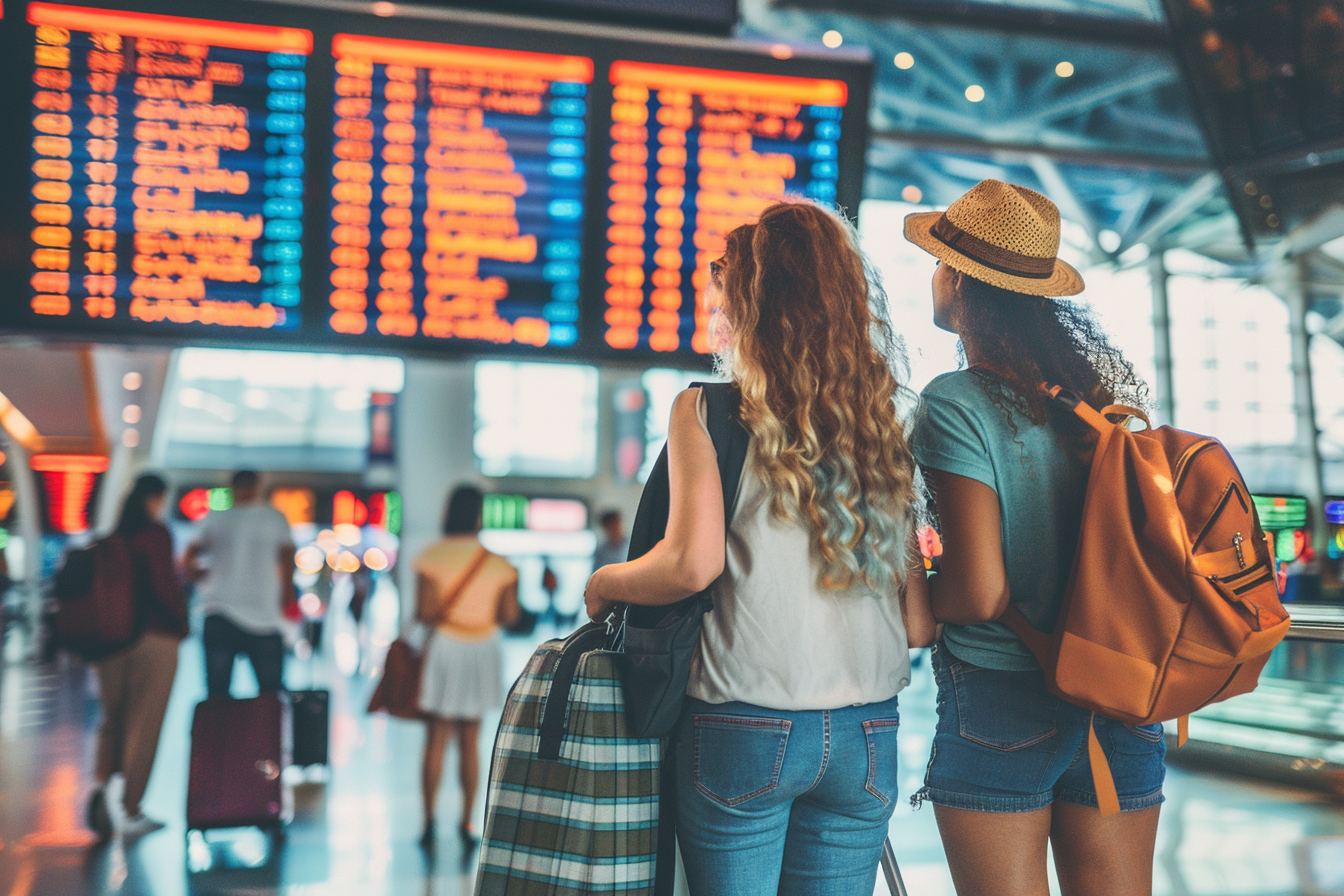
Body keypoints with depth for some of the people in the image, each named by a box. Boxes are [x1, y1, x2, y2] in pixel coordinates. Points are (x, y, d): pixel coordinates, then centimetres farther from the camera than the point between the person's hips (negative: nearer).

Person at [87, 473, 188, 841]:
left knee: (113, 717, 17)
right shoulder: (155, 534, -9)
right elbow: (166, 584, -14)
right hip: (154, 638, -5)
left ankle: (102, 781, -8)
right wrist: (182, 624, 0)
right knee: (144, 725, 2)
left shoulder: (110, 538, 7)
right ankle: (131, 812, 5)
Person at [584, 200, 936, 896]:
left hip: (746, 731, -4)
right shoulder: (882, 431, 9)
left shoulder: (706, 412, -4)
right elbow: (919, 624, 7)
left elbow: (693, 563, -18)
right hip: (867, 738, 4)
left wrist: (601, 584, 1)